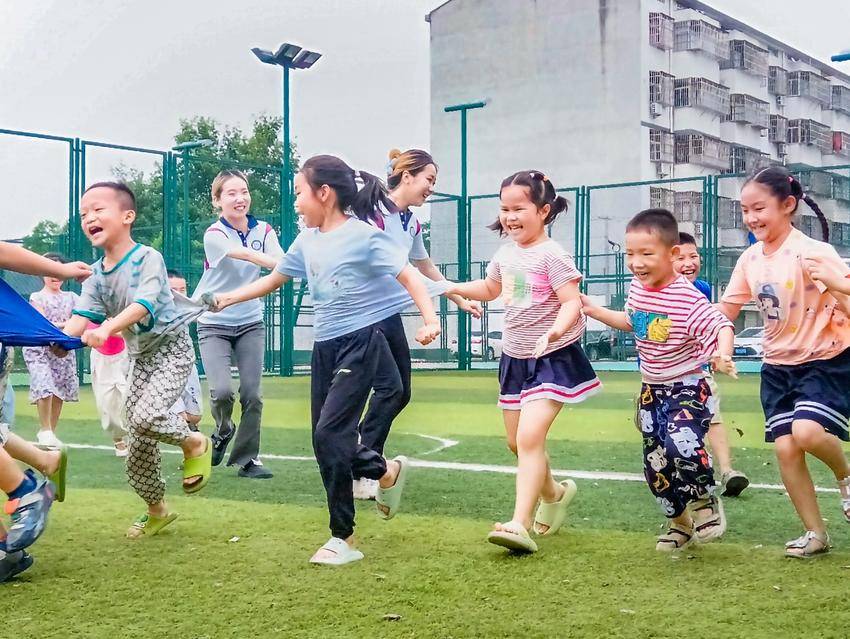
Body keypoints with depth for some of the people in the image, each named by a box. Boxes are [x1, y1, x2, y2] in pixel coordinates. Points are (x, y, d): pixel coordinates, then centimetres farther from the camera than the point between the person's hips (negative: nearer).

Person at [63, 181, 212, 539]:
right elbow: (82, 315, -9)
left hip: (172, 348, -7)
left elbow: (143, 304, -33)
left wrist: (108, 327, -48)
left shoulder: (147, 258, -18)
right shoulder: (95, 275, 1)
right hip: (140, 357, 7)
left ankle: (195, 444, 1)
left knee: (146, 415, -29)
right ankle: (156, 510, 28)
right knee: (139, 449, 8)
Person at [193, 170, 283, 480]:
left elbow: (281, 262, -16)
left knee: (252, 394, -3)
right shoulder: (214, 235, -15)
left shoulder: (263, 230, -1)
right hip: (214, 324, -3)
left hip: (250, 323, 3)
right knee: (222, 391, -17)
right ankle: (224, 429, 15)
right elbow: (246, 255, -31)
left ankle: (247, 458, 12)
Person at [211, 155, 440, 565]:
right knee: (325, 439, 6)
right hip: (324, 346, 7)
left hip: (360, 344, -7)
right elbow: (273, 280, 22)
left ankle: (343, 538, -3)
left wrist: (430, 320, -25)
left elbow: (407, 276, -12)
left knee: (329, 434, -14)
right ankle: (387, 472, 33)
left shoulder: (364, 236, -11)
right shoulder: (306, 241, 10)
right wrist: (227, 299, 20)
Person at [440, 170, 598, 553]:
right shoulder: (506, 252, 6)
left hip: (552, 358, -8)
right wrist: (454, 288, 16)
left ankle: (519, 525, -20)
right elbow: (491, 289, 26)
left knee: (530, 437, -19)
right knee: (516, 441, 16)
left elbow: (572, 302, -24)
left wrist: (556, 330, -42)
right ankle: (555, 494, 41)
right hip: (515, 356, 8)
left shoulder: (551, 255, -16)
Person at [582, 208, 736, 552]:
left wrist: (723, 353, -49)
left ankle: (705, 501, -2)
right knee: (656, 463, 11)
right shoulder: (636, 289, 0)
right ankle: (679, 522, 33)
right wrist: (595, 311, 14)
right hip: (651, 390, 7)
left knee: (681, 443, -31)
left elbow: (722, 326, -29)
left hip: (687, 387, -7)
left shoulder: (688, 298, -23)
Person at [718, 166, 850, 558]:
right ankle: (815, 533, 14)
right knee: (785, 448, -2)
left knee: (806, 431, -26)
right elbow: (724, 312, 9)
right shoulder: (750, 259, 0)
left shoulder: (812, 253, -19)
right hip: (778, 366, 6)